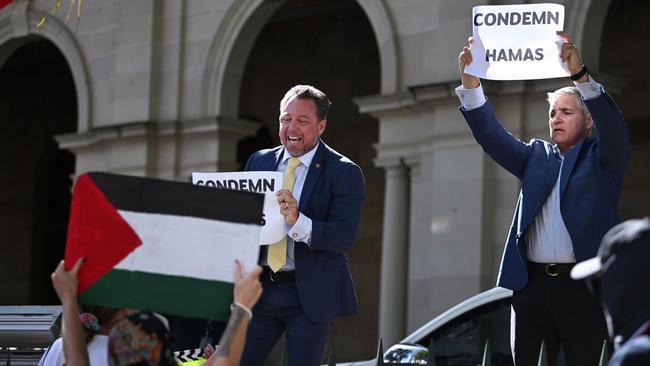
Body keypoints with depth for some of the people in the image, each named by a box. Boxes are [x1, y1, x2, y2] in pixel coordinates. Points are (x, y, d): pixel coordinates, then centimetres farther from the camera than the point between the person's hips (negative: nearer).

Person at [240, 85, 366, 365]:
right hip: (259, 289, 4)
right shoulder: (260, 161, 11)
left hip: (310, 293, -4)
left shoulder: (343, 172, -5)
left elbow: (344, 236, -16)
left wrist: (298, 222, -33)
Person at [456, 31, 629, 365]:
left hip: (583, 287, -4)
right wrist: (470, 81, -6)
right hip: (531, 285, 4)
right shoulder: (536, 156, 20)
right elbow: (491, 136, 9)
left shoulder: (601, 158, 9)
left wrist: (579, 75, -25)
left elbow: (613, 126, -11)